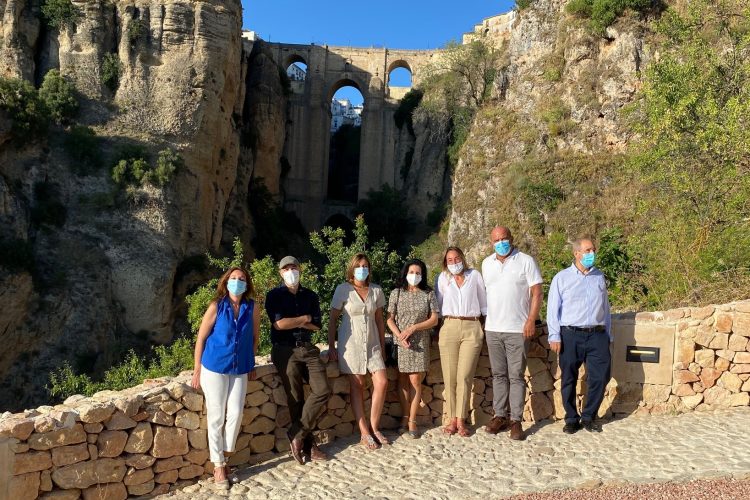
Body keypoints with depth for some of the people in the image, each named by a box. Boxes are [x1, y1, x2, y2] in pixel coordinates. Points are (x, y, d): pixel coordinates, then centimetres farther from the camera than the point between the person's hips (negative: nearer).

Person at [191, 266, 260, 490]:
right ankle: (218, 466, 16)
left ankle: (223, 456, 20)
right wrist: (197, 370, -4)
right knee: (216, 417, 4)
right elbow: (201, 338, -5)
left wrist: (251, 365, 10)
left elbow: (254, 337, 10)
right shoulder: (216, 306, -10)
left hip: (240, 370, 3)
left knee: (236, 414, -2)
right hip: (214, 367, -2)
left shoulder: (252, 308, -3)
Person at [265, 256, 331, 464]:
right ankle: (308, 446, 8)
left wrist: (293, 322, -7)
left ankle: (297, 435, 0)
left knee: (323, 390, -11)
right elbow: (279, 324, -12)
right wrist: (304, 318, -2)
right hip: (285, 350, -4)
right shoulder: (274, 295, 1)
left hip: (307, 348, 4)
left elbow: (316, 325, 5)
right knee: (296, 399, -4)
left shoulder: (310, 295, 13)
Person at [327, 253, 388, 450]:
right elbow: (333, 319, -2)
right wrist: (331, 347, -6)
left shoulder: (376, 291, 5)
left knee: (382, 382, -6)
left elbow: (379, 320, 12)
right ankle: (364, 434, 8)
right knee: (357, 385, 0)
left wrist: (382, 345, 12)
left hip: (372, 343, 4)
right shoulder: (343, 290, -5)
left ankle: (374, 428, 11)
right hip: (351, 343, -3)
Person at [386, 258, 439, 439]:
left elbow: (434, 319, 1)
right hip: (401, 342, 1)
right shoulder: (396, 293, 4)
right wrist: (400, 336, -14)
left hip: (420, 343, 0)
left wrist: (413, 328, -11)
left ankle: (412, 421, 3)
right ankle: (405, 418, 13)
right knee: (403, 381, 3)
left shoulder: (428, 294, 4)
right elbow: (390, 319, 2)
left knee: (415, 381, -4)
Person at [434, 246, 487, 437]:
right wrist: (436, 330, 10)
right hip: (449, 328, 1)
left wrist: (484, 325, 14)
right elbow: (437, 304, 14)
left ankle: (461, 420, 2)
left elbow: (483, 301, 16)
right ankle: (452, 419, 7)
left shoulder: (475, 275, 10)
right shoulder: (442, 278, 12)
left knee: (465, 376, -6)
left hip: (472, 328, -1)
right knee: (450, 377, 0)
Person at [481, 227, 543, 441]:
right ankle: (500, 416, 19)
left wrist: (531, 320, -14)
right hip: (492, 328, 4)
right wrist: (485, 318, 13)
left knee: (516, 376, -1)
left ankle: (516, 421, 6)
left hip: (517, 330, -4)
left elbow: (536, 292, -5)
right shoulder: (486, 263, 11)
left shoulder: (526, 261, -3)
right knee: (498, 375, 10)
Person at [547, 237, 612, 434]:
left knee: (600, 377, 0)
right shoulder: (562, 278, 3)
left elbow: (605, 307, 18)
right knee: (569, 380, 4)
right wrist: (554, 336, -6)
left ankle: (589, 417, 18)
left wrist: (608, 335, 16)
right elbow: (553, 309, 1)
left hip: (597, 336, 3)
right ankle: (571, 419, 19)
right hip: (571, 336, -3)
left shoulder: (599, 277, 14)